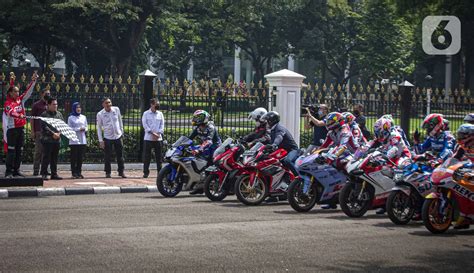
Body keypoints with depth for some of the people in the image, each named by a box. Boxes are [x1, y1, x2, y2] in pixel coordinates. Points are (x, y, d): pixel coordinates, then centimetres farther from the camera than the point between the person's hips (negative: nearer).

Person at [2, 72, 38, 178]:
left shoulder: (21, 100, 11)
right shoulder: (8, 103, -8)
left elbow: (28, 91, 9)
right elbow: (10, 112, -25)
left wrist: (33, 81, -1)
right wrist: (19, 116, -43)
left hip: (21, 128, 6)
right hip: (12, 129, -6)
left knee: (19, 151, 8)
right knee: (11, 151, -7)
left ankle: (16, 171, 14)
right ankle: (9, 172, -6)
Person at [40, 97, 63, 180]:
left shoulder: (59, 114, 14)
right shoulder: (44, 114, -3)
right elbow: (44, 127, -11)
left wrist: (59, 133, -6)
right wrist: (53, 134, -16)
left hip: (57, 139, 5)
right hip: (47, 139, -5)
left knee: (55, 158, 9)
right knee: (46, 157, -5)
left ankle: (54, 174, 14)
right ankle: (44, 174, -1)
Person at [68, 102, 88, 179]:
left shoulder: (83, 117, 13)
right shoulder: (71, 118, 0)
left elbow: (86, 127, 16)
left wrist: (84, 129, -7)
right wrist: (79, 129, -13)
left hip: (82, 140, 4)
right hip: (74, 140, -4)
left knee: (80, 157, 4)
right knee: (74, 157, -3)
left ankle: (79, 172, 10)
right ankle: (74, 173, 1)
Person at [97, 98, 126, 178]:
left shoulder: (116, 110, -1)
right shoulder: (100, 114, -6)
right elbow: (99, 127, -1)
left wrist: (122, 132, 15)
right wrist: (100, 140, -4)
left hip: (118, 136, 2)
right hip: (107, 138, -2)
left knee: (120, 156, 4)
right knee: (108, 156, 1)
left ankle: (121, 171, 12)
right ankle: (107, 172, 12)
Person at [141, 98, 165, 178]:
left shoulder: (160, 114, 12)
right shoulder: (146, 114, 4)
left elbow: (162, 124, 7)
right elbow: (145, 124, -4)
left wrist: (159, 133, -9)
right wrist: (152, 133, -14)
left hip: (158, 138, 2)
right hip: (148, 138, -2)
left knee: (159, 156, 4)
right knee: (147, 156, -1)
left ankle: (160, 172, 9)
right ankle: (146, 172, 4)